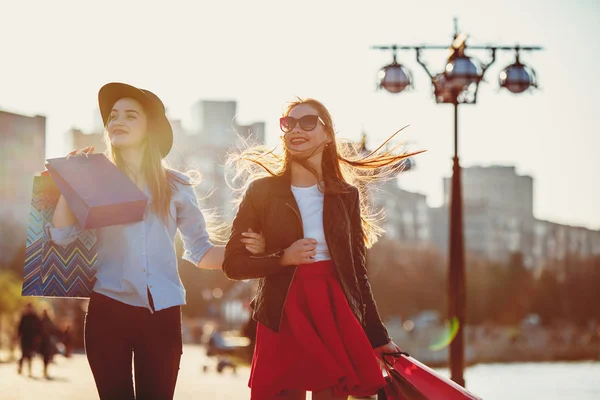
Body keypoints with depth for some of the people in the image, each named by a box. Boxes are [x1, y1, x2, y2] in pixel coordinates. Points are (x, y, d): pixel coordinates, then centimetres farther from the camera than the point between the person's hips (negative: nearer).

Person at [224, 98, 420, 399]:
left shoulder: (346, 195, 8)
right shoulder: (262, 191, 2)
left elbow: (357, 270, 11)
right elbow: (233, 264, 1)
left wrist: (378, 337, 9)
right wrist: (283, 258, -14)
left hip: (336, 317, 2)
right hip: (283, 320, -1)